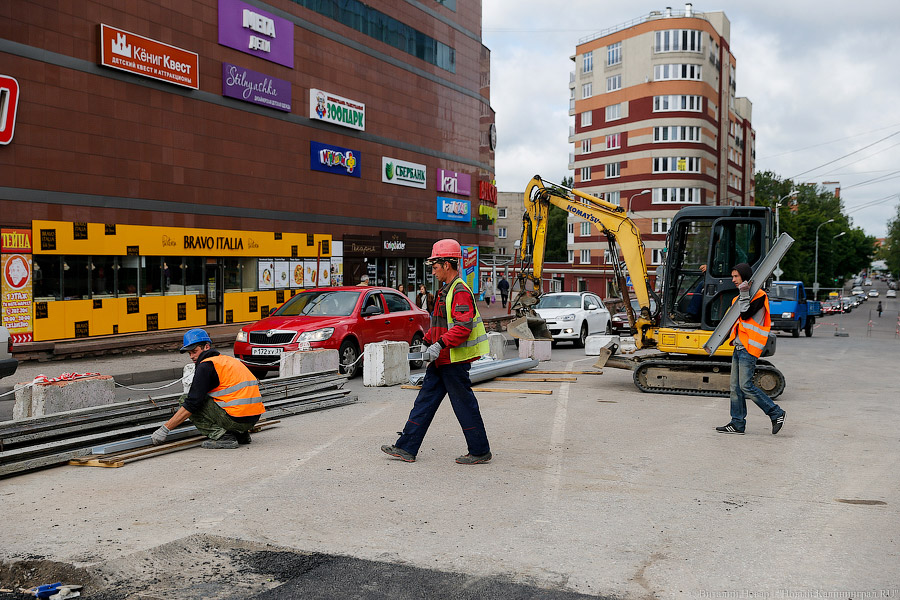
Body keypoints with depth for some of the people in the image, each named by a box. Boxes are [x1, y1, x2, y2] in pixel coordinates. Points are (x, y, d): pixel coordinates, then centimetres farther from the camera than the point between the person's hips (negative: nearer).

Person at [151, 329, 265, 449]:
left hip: (236, 419, -9)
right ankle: (240, 434, 15)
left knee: (185, 400, 4)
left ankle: (222, 436, -6)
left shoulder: (206, 366, -5)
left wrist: (165, 429, -3)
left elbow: (191, 404, -9)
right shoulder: (228, 360, 21)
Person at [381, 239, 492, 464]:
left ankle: (480, 452, 12)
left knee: (464, 406, -1)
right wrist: (428, 339, 21)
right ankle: (406, 448, 14)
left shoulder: (461, 292, -16)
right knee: (425, 402, 10)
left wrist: (439, 345, -30)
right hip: (442, 361, 10)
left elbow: (463, 327, -27)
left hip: (455, 361, -10)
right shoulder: (446, 291, 16)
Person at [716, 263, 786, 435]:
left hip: (749, 347, -9)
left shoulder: (758, 295, -8)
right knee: (736, 387, 7)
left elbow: (746, 314, -19)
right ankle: (737, 424, 11)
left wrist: (744, 295, -18)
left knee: (746, 385, -11)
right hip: (739, 347, 9)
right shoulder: (739, 297, 19)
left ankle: (776, 413, 1)